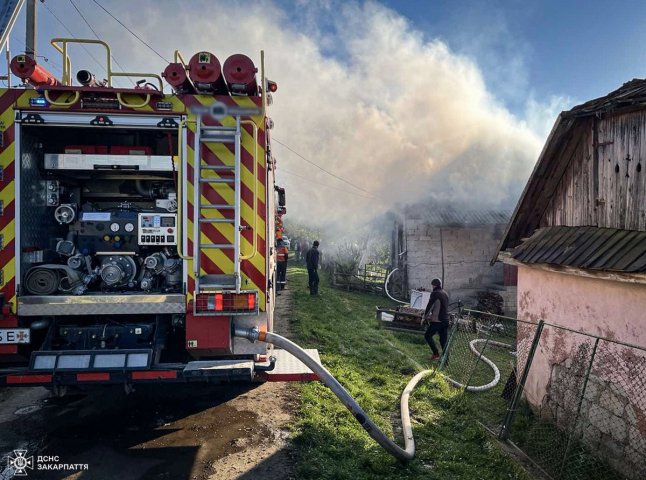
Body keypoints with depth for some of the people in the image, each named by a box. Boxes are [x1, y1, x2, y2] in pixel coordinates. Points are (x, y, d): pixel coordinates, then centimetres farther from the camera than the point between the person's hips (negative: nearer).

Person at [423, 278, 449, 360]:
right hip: (445, 320, 7)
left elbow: (429, 306, -9)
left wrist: (425, 317, 4)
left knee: (427, 335, 8)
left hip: (436, 320, -7)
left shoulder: (435, 293, -10)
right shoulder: (446, 294, 13)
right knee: (443, 340, 11)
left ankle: (436, 354, 0)